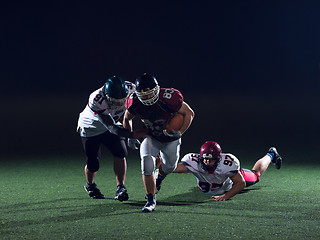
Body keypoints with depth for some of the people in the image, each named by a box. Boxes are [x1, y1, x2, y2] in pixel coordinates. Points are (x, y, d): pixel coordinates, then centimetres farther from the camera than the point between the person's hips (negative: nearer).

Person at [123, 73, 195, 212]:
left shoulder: (168, 99, -34)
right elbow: (127, 119, 2)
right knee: (146, 161, -24)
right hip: (152, 137, 1)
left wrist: (179, 133, -29)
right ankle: (151, 200, -14)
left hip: (171, 139, -1)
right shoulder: (135, 103, -22)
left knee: (168, 168, 17)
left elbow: (189, 113, -21)